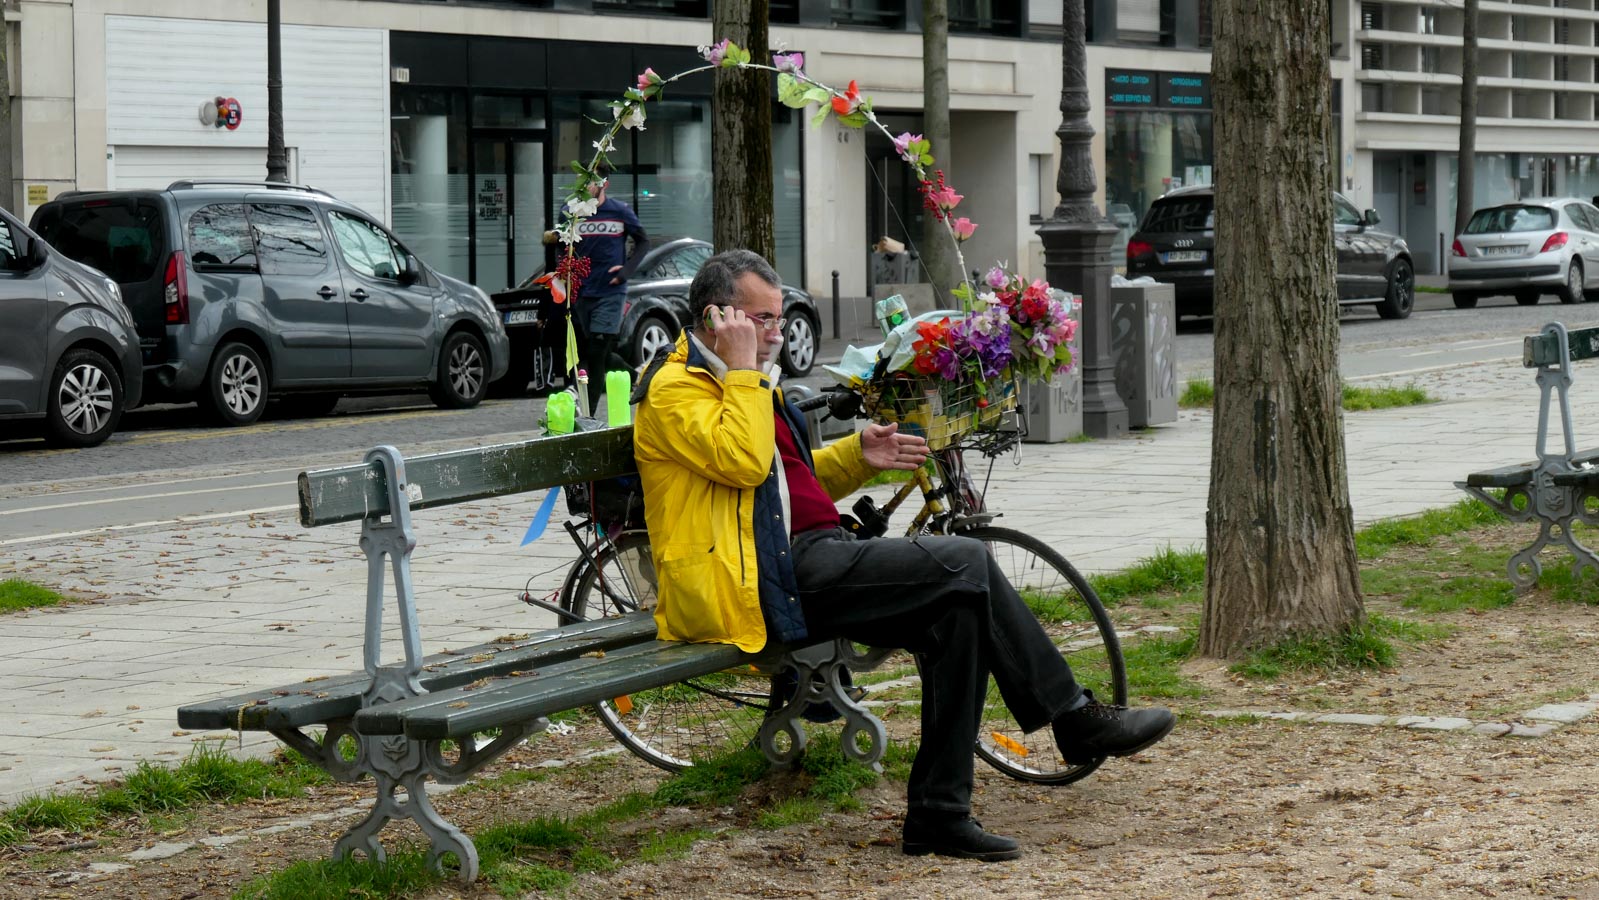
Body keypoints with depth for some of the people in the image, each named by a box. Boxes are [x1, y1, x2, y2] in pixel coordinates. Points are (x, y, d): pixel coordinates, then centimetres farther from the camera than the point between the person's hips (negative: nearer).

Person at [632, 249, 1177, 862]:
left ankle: (938, 813, -8)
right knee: (965, 564, -17)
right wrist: (743, 369, -13)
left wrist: (857, 456, 17)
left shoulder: (739, 383, 25)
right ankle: (1077, 719, -4)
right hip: (758, 585, -10)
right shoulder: (675, 390, -6)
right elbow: (744, 463, -22)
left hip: (803, 564, 10)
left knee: (959, 613, -10)